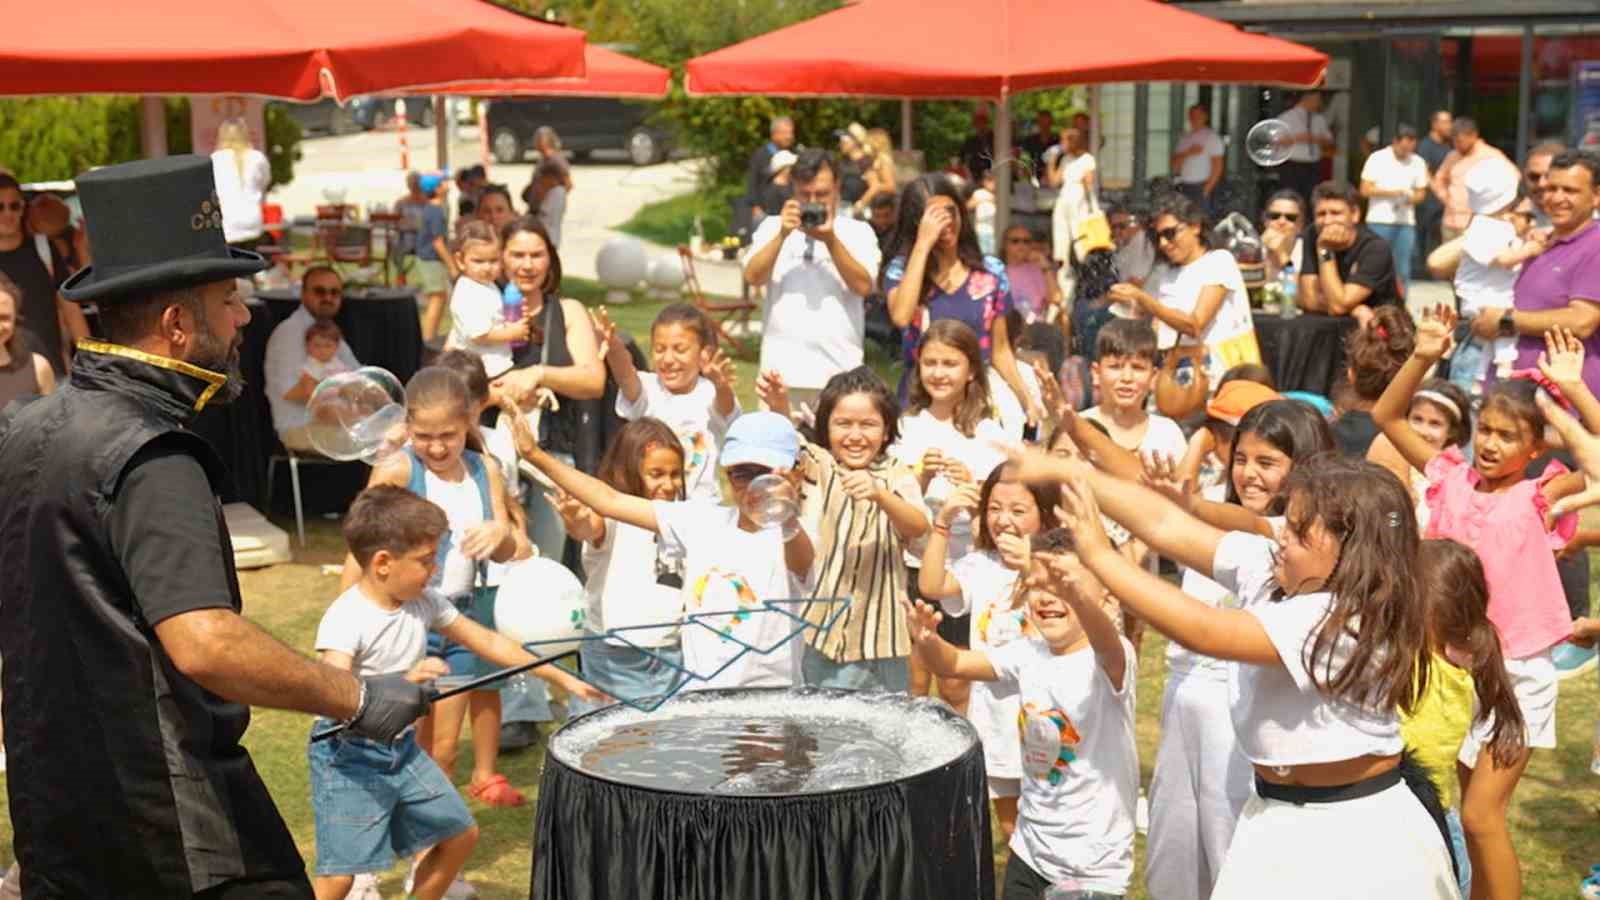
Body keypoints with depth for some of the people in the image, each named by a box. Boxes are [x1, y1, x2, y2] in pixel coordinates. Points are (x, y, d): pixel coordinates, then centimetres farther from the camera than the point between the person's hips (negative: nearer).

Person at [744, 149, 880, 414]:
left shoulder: (858, 231, 8)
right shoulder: (773, 226, 12)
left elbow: (863, 286, -5)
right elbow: (753, 278, -1)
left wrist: (830, 240, -14)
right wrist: (782, 234, -12)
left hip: (840, 372, -1)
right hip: (782, 370, 1)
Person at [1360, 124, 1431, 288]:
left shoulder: (1418, 162, 6)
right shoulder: (1377, 158, -2)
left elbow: (1421, 193, 11)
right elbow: (1365, 190, -5)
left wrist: (1411, 198, -11)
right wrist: (1391, 192, -14)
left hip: (1406, 222, 3)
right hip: (1379, 221, -3)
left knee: (1403, 271, 3)